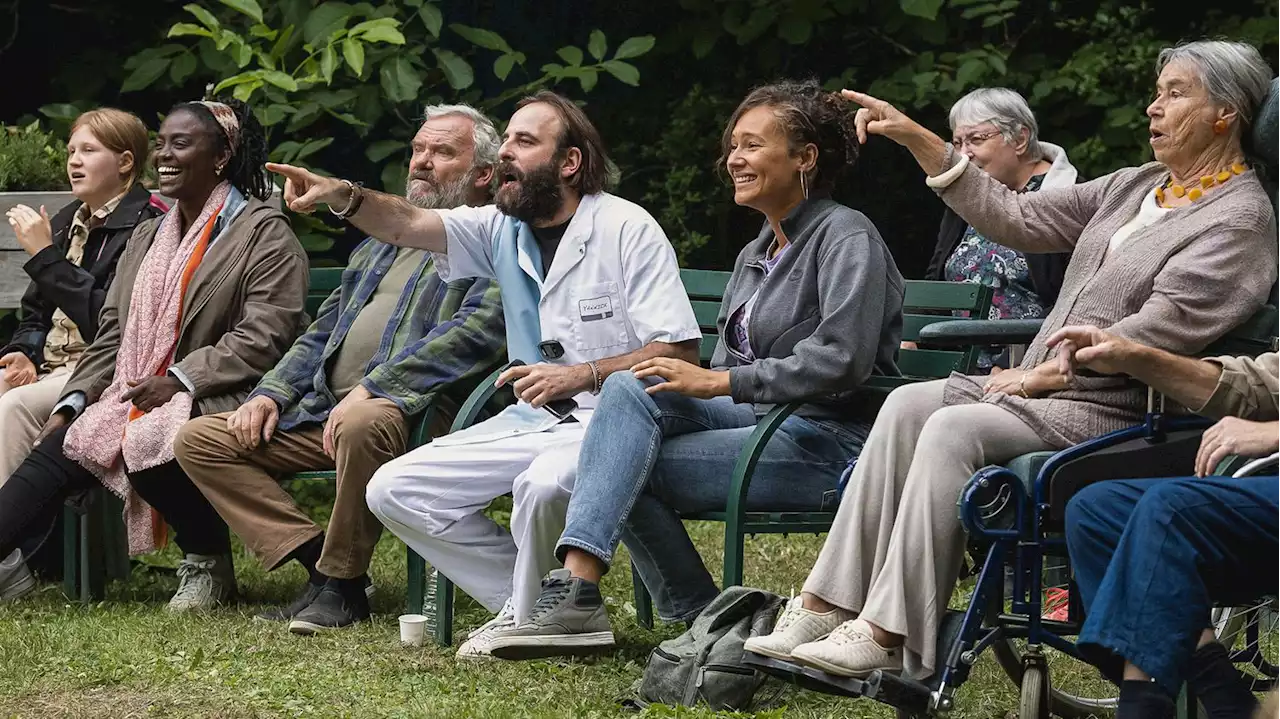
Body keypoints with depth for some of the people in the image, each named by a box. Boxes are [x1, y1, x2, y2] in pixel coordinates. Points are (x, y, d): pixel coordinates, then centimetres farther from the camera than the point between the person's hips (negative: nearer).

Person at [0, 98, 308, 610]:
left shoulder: (264, 233, -2)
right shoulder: (148, 236, 24)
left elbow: (265, 336, -13)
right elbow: (112, 333, 21)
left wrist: (179, 380, -18)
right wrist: (73, 401, 6)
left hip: (216, 401, -7)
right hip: (134, 396, 7)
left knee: (149, 445, -34)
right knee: (57, 449, -15)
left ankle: (209, 563, -13)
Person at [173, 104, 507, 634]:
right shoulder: (379, 246, 29)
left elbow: (477, 331, -15)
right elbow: (321, 334, 31)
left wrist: (374, 387, -22)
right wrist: (272, 393, 11)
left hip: (408, 408, -8)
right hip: (324, 411, 8)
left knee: (365, 426, -42)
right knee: (198, 440, -5)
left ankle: (342, 582, -21)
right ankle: (319, 564, -15)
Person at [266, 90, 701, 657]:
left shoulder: (626, 228, -8)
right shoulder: (502, 229, 9)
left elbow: (680, 351, -12)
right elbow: (407, 225, -7)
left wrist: (582, 376, -22)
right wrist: (343, 197, -27)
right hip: (531, 419, 7)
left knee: (543, 483, -39)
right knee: (394, 491, -4)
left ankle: (526, 619, -10)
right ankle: (525, 602, 0)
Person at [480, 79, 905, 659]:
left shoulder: (845, 236, -7)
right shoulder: (755, 256, 21)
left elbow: (841, 360, -21)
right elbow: (728, 366, 20)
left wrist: (718, 380, -18)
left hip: (827, 442, -8)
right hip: (759, 417, 8)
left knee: (628, 470, -20)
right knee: (629, 389, -14)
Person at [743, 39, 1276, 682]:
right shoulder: (1138, 187, 19)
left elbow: (1155, 334, -17)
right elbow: (1019, 220, 15)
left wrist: (1042, 375, -14)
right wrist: (918, 140, 9)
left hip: (1116, 410, -8)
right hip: (1047, 386, 8)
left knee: (954, 429, -27)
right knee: (909, 405, -10)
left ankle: (887, 637, -28)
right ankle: (826, 607, -15)